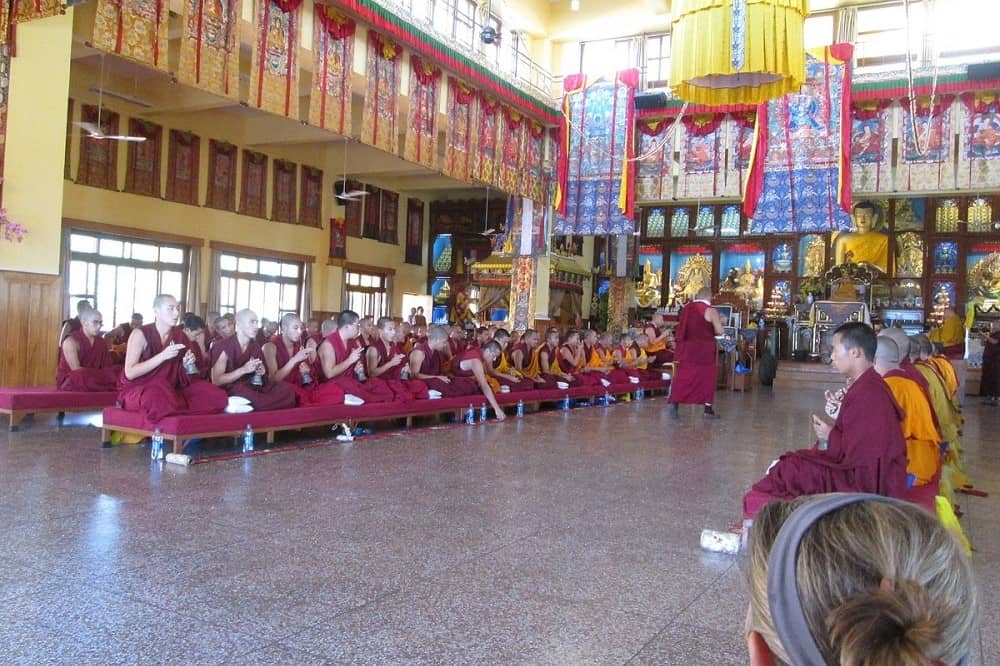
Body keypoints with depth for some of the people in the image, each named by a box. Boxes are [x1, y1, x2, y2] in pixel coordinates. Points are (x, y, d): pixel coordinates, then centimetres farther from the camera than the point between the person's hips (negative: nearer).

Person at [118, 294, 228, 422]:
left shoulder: (180, 336, 6)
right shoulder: (140, 334, -7)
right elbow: (130, 373, -16)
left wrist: (187, 365, -8)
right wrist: (163, 356, -21)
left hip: (169, 391, 4)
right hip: (137, 391, -4)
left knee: (216, 395, -16)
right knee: (158, 396, -41)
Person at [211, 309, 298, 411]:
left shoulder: (256, 347, 11)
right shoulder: (223, 347, -5)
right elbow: (216, 381, -12)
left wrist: (262, 373, -7)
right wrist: (243, 370, -20)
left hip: (253, 389, 5)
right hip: (229, 390, -5)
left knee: (287, 390, -20)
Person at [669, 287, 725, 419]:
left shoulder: (686, 308, 6)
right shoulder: (711, 311, -10)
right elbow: (720, 331, -13)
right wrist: (718, 322, 9)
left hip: (687, 348, 4)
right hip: (704, 350, -4)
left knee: (683, 377, 5)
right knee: (707, 378, 7)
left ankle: (674, 405, -3)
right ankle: (708, 409, 12)